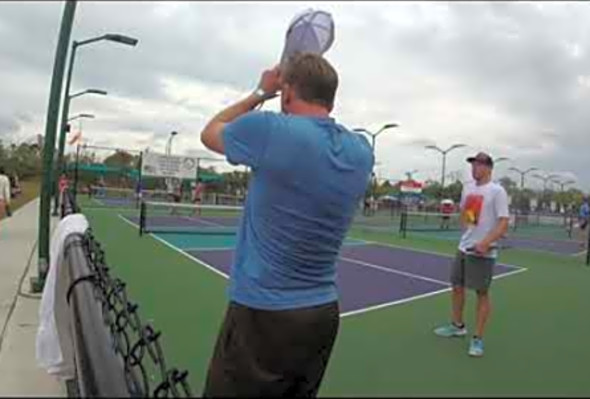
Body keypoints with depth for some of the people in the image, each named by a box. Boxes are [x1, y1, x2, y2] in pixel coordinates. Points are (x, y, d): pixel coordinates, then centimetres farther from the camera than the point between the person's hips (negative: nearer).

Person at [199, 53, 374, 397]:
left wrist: (261, 92, 14)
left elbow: (210, 132, 5)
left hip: (263, 314, -6)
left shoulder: (269, 129, -17)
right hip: (323, 314, 6)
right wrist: (318, 85, 15)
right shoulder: (361, 151, 0)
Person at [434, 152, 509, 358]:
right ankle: (458, 326, 34)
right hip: (464, 247, 7)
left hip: (482, 252, -7)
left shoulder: (497, 191, -11)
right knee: (457, 286, 15)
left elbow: (504, 223, -17)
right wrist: (466, 231, 12)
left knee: (482, 293, 2)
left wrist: (485, 243, -29)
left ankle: (478, 339, 13)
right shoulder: (467, 188, 9)